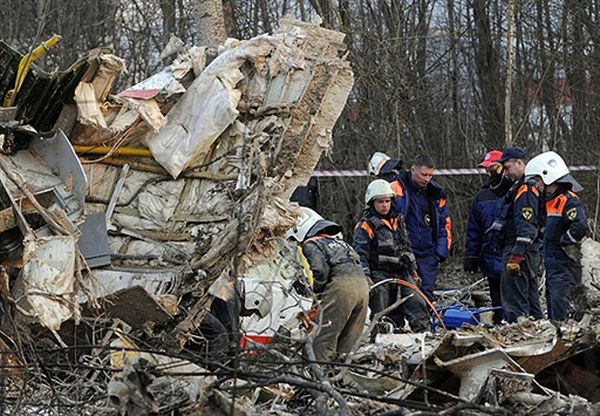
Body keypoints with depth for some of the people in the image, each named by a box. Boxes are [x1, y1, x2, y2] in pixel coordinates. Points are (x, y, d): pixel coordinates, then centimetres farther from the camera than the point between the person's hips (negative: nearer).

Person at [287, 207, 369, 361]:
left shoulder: (310, 244, 6)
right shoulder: (337, 240, 31)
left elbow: (320, 270, -11)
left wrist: (316, 293, 4)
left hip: (341, 284, -8)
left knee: (323, 339, -6)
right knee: (346, 343, 11)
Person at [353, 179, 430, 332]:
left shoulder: (397, 222, 17)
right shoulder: (366, 225, -4)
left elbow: (407, 247, 27)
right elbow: (360, 253, -12)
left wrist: (412, 269, 25)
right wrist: (366, 276, -22)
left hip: (402, 274, 6)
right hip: (380, 276, -6)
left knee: (417, 304, -7)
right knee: (384, 317, -4)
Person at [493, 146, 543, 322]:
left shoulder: (525, 189, -14)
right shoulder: (519, 187, 20)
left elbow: (526, 227, -23)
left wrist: (516, 255, -27)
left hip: (517, 249, -11)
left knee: (514, 300, -12)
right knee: (530, 298, 15)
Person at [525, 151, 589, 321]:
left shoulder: (568, 201, -14)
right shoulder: (550, 202, 18)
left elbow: (581, 227, -27)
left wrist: (562, 242, -16)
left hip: (565, 267, -10)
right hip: (552, 267, 10)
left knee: (560, 314, -14)